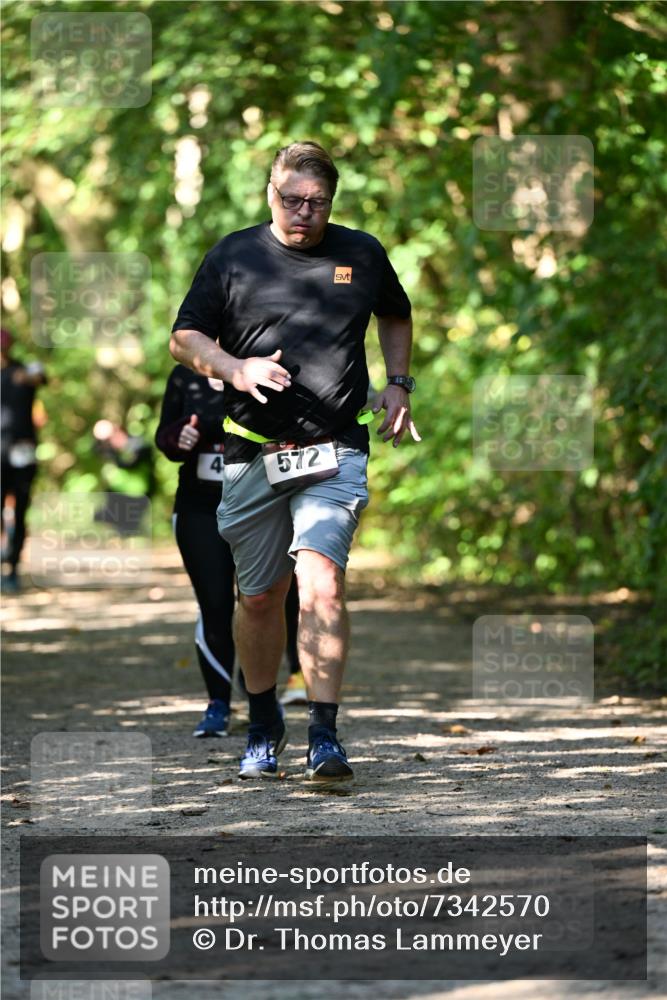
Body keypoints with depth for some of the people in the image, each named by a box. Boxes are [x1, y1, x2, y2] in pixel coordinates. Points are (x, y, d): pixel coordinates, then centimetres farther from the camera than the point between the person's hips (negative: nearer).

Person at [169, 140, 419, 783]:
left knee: (321, 580, -19)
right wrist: (236, 369, -14)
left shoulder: (362, 254, 8)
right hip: (253, 455, 1)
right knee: (259, 598, 9)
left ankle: (323, 736, -19)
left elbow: (396, 316, 28)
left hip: (335, 454, -1)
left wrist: (398, 384, 15)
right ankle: (262, 726, 29)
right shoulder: (233, 257, 3)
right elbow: (184, 338, 5)